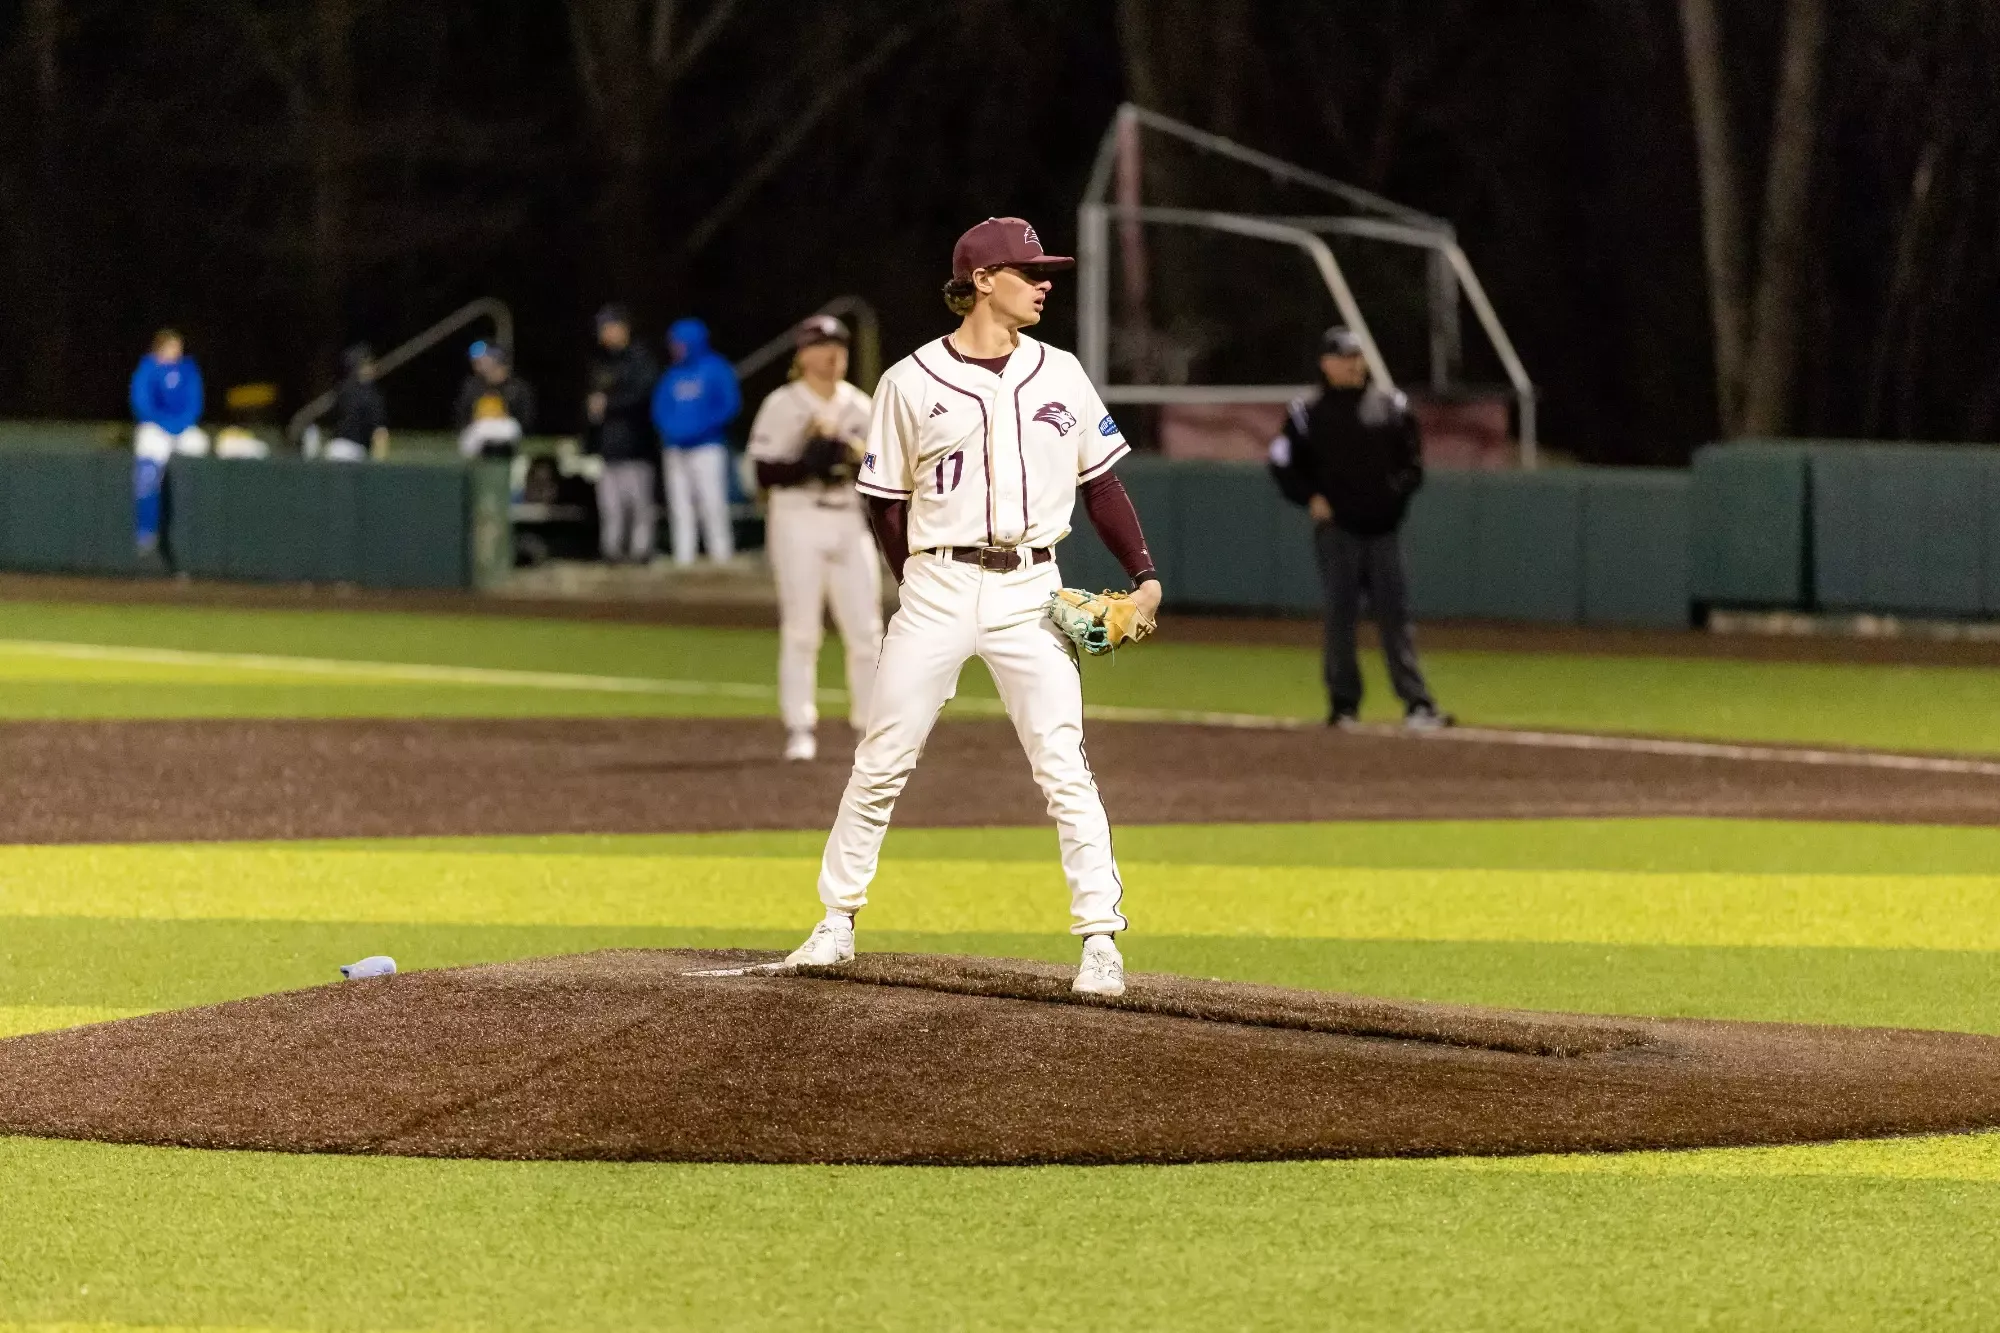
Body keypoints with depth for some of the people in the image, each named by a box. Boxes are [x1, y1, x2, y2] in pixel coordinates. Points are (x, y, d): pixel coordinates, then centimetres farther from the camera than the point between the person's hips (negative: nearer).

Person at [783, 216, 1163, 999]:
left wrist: (1144, 575, 2)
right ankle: (837, 922, 14)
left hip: (1029, 590, 1)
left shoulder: (1060, 375, 7)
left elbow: (1100, 482, 11)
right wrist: (922, 589, 0)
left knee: (1064, 768, -6)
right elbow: (885, 500, 5)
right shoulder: (912, 383, -1)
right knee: (881, 761, 2)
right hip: (938, 587, -1)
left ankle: (1100, 939, -5)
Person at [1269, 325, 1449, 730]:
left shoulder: (1391, 407, 10)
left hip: (1381, 527, 2)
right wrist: (1311, 498, -6)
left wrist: (1398, 490, -5)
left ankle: (1417, 703, -7)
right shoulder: (1308, 412, 4)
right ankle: (1343, 704, 6)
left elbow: (1412, 461, 14)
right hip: (1336, 529, -2)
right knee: (1341, 614, -1)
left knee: (1395, 615, -2)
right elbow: (1283, 464, 7)